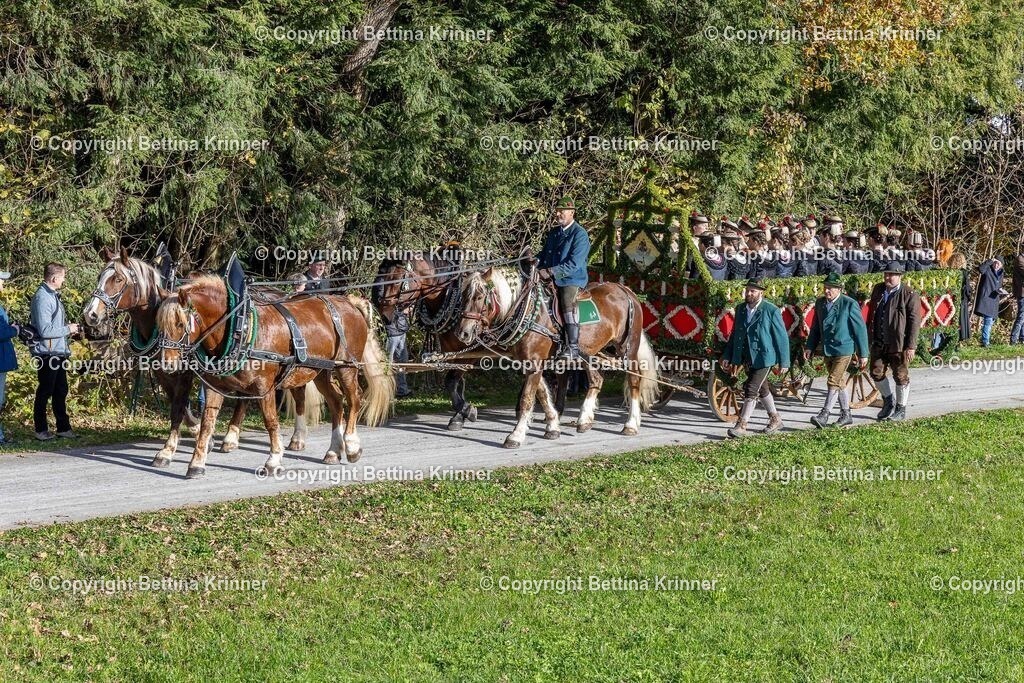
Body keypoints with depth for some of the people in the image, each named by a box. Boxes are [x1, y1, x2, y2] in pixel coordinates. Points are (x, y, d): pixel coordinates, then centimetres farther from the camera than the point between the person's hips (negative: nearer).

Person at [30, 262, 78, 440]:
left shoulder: (53, 295, 12)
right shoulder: (42, 298, -18)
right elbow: (45, 330, -24)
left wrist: (69, 329, 8)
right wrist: (68, 329, -14)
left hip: (59, 352, 10)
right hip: (48, 351, -10)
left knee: (61, 391, 15)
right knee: (45, 391, 0)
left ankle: (63, 427, 23)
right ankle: (41, 430, 9)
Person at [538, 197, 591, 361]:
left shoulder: (580, 234, -9)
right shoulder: (554, 233, 16)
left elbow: (574, 263, -18)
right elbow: (545, 254, 24)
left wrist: (551, 272, -24)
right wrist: (537, 262, 1)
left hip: (572, 280, -8)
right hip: (552, 280, 8)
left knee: (568, 302, -27)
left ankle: (572, 349, -30)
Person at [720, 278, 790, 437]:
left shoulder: (771, 311, -11)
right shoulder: (740, 309, 6)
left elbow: (782, 337, -8)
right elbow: (735, 334, 13)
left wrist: (784, 362, -8)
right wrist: (727, 356, 8)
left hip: (763, 358, -7)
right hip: (747, 358, 7)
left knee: (751, 390, -12)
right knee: (762, 389, 18)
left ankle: (741, 426, -10)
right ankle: (775, 420, 33)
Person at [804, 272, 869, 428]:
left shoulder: (850, 304, -12)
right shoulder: (820, 303, 6)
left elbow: (860, 329, -8)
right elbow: (815, 327, 16)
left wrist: (863, 354, -8)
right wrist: (810, 347, 7)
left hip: (843, 350, -7)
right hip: (827, 350, 7)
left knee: (834, 383, -13)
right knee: (840, 383, 15)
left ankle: (824, 415, -14)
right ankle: (846, 415, 23)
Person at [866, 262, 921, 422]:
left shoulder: (909, 295, -11)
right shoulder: (878, 290, 8)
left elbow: (915, 322, -12)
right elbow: (871, 314, 16)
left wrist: (911, 346, -15)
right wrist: (868, 337, 15)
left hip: (899, 344, -6)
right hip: (879, 342, 6)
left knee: (901, 376, 4)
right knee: (876, 372, 9)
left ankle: (901, 409, 18)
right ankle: (888, 401, 31)